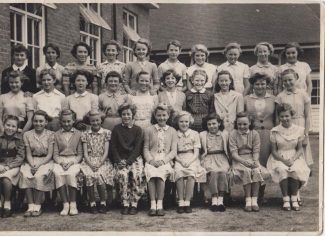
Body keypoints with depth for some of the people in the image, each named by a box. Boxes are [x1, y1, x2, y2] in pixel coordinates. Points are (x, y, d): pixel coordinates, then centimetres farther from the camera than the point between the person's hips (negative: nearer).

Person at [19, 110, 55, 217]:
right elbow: (28, 154, 4)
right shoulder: (27, 134, 8)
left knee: (39, 176, -33)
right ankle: (30, 206, -26)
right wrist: (32, 165, -15)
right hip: (31, 161, 2)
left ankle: (37, 206, -23)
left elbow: (50, 154, -5)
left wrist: (39, 165, -18)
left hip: (46, 161, -2)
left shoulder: (50, 135, 1)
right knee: (25, 175, -30)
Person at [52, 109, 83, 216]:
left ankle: (73, 204, -24)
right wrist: (61, 163, -10)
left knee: (71, 174, -33)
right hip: (60, 161, 1)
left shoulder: (78, 134, 10)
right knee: (58, 174, -31)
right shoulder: (57, 134, 14)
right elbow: (55, 154, 9)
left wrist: (72, 162, -11)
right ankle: (65, 204, -27)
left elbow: (80, 154, 6)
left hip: (74, 161, -1)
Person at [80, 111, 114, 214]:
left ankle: (103, 203, -13)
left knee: (99, 175, -31)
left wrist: (99, 164, -14)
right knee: (88, 175, -30)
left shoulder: (106, 133, 7)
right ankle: (92, 203, -16)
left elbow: (106, 152, 0)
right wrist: (91, 164, -13)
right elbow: (85, 153, 4)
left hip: (103, 161, -1)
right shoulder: (85, 134, 11)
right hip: (89, 161, 1)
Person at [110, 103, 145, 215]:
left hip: (135, 158, 0)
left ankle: (134, 204, -17)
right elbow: (113, 147, 7)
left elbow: (137, 148, -1)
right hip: (120, 159, 1)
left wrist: (128, 161, -14)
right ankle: (125, 204, -20)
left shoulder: (138, 130, 7)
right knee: (122, 175, -30)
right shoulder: (116, 129, 10)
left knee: (137, 175, -29)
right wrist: (119, 161, -8)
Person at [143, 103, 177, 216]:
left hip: (165, 161, 0)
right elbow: (146, 148, 11)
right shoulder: (148, 130, 14)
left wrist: (163, 160, -10)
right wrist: (150, 160, -8)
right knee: (151, 173, -32)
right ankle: (153, 205, -29)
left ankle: (160, 204, -28)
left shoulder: (172, 131, 13)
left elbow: (173, 151, 6)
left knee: (161, 173, -33)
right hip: (151, 160, 1)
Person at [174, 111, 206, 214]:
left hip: (192, 159, 0)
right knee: (178, 172, -33)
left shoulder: (194, 134, 12)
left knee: (191, 173, -33)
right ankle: (181, 202, -29)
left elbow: (196, 152, 4)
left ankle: (187, 202, -30)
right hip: (179, 159, 0)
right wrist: (181, 161, -13)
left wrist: (189, 162, -13)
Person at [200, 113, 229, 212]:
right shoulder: (202, 135, 13)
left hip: (221, 158, 1)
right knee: (213, 172, -32)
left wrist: (228, 159, 0)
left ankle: (220, 200, -29)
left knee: (223, 172, -30)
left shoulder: (225, 134, 15)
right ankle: (214, 201, -30)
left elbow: (227, 149, 16)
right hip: (209, 159, -1)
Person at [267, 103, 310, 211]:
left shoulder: (298, 130, 4)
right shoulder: (275, 131, 2)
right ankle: (286, 199, -26)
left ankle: (294, 199, -21)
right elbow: (274, 151, 1)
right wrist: (284, 160, -15)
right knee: (282, 170, -34)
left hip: (294, 158, 1)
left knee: (296, 170, -32)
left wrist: (292, 159, -14)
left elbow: (300, 149, 4)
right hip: (279, 158, -1)